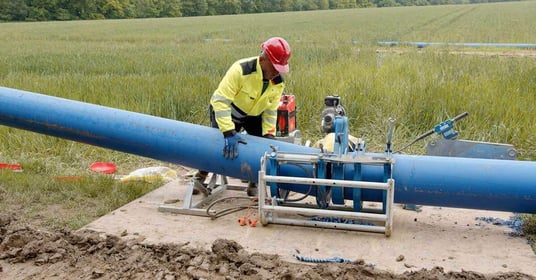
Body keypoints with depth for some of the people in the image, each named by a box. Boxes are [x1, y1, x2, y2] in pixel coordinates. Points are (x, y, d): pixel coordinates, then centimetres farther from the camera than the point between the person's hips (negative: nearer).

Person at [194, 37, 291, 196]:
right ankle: (201, 177, 18)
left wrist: (269, 135, -21)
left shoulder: (278, 82, -20)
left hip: (253, 115, 4)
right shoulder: (241, 70, -37)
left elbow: (270, 111, -10)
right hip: (226, 111, -4)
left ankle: (254, 183, 12)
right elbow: (220, 100, -40)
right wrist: (229, 133, -45)